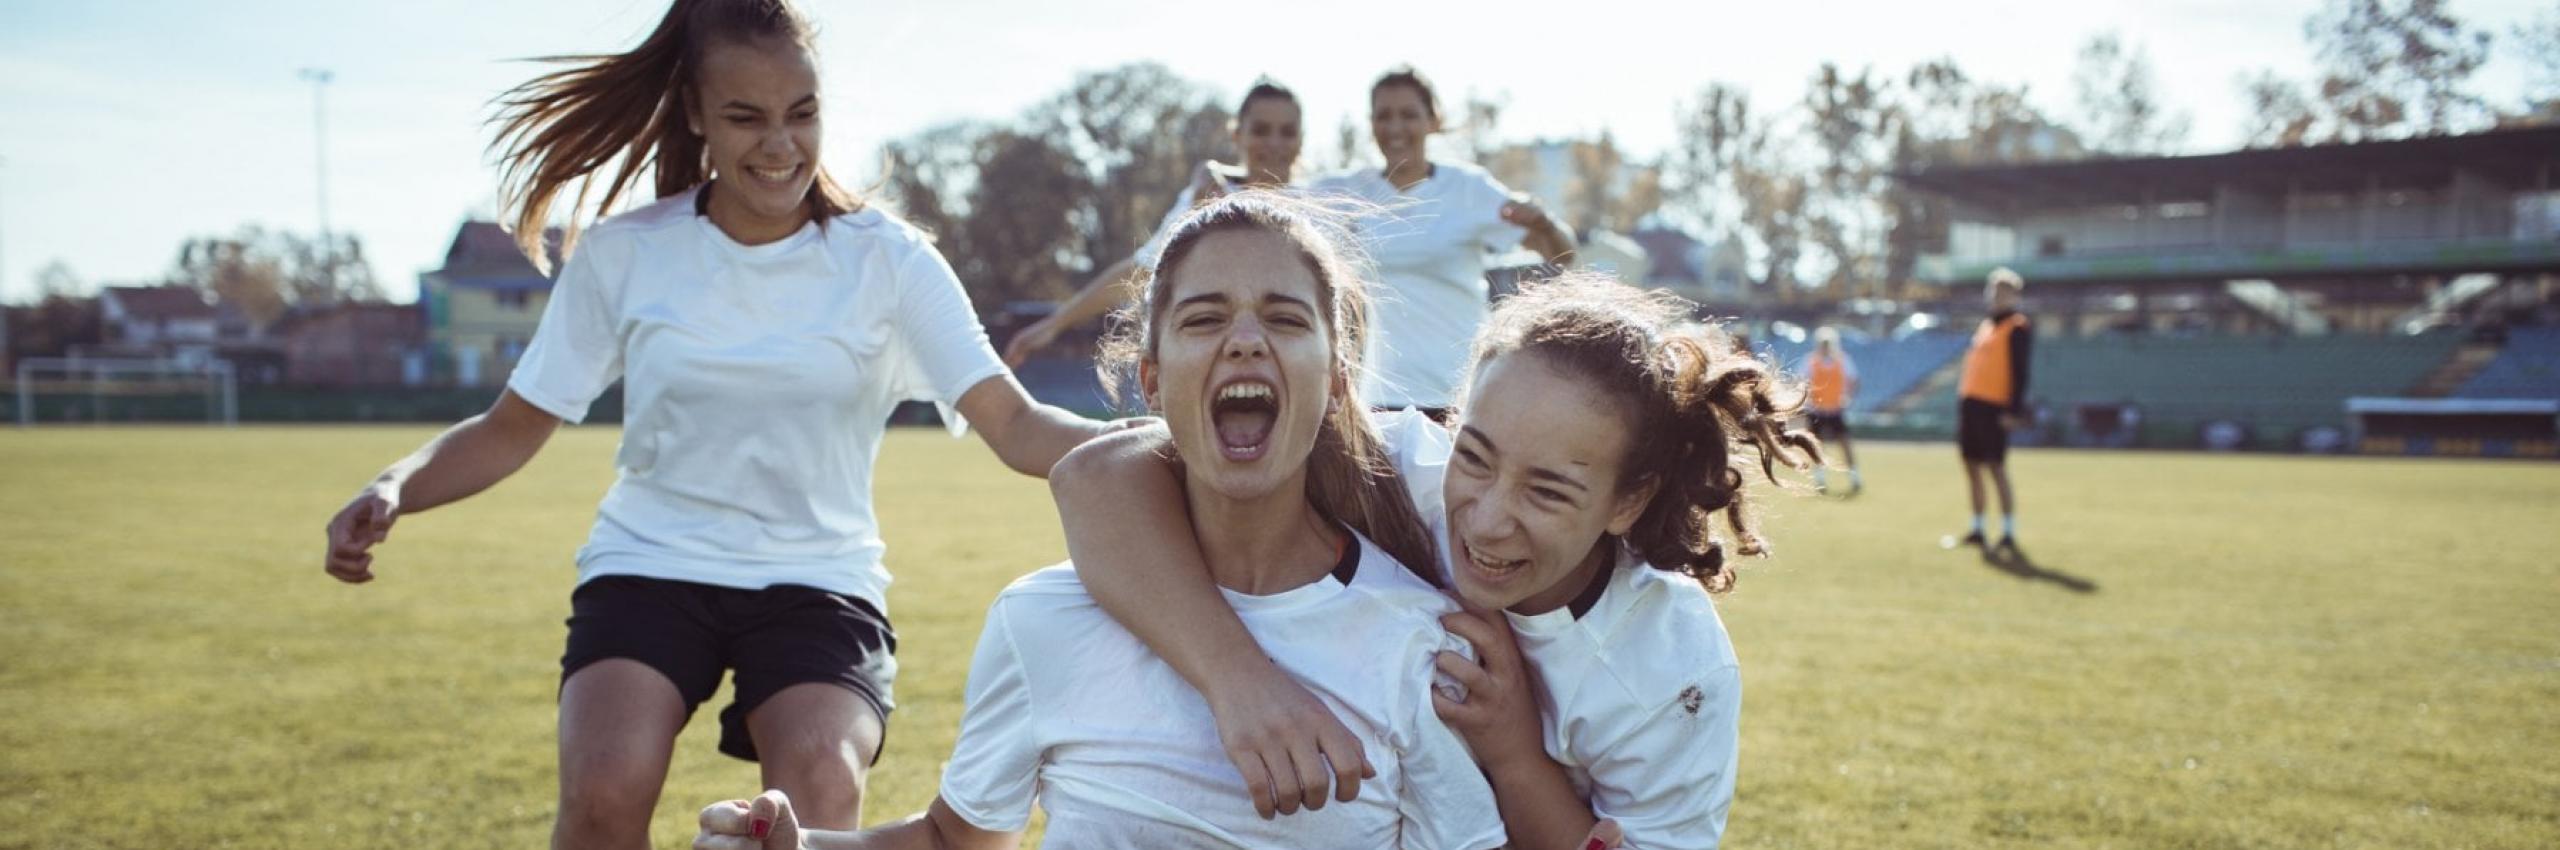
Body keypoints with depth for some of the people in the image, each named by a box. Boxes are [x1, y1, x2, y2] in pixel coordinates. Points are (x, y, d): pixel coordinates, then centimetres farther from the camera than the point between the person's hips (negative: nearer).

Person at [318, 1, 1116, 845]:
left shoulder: (886, 259, -5)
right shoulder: (624, 254, -2)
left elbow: (1016, 426, -14)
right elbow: (511, 429, 4)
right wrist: (393, 488, -15)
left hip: (817, 578, 0)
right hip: (649, 566, 1)